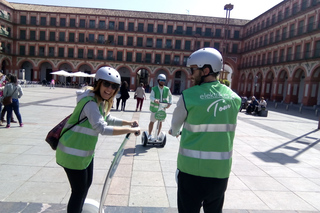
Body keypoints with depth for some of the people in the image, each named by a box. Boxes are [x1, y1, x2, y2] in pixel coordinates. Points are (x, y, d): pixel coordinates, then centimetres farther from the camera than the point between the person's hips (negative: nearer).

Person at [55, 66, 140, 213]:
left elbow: (108, 119, 16)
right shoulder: (90, 102, -28)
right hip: (73, 154, -10)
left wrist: (128, 122, 3)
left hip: (85, 151, 10)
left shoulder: (101, 101, 4)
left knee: (86, 184, 24)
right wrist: (130, 130, -31)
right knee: (79, 190, 3)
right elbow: (103, 128, -36)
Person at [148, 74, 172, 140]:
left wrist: (170, 103, -4)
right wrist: (155, 100, -47)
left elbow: (170, 96, 11)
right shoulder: (154, 89, -13)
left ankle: (157, 135, 23)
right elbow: (151, 97, -25)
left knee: (160, 122, 10)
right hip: (154, 108, -3)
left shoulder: (167, 89, -3)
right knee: (152, 121, 6)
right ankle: (150, 135, 19)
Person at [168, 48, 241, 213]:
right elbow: (223, 127, 8)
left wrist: (174, 132, 29)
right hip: (221, 170, 4)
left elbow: (175, 126, 4)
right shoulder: (234, 98, 0)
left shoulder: (189, 96, -12)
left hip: (192, 169, -3)